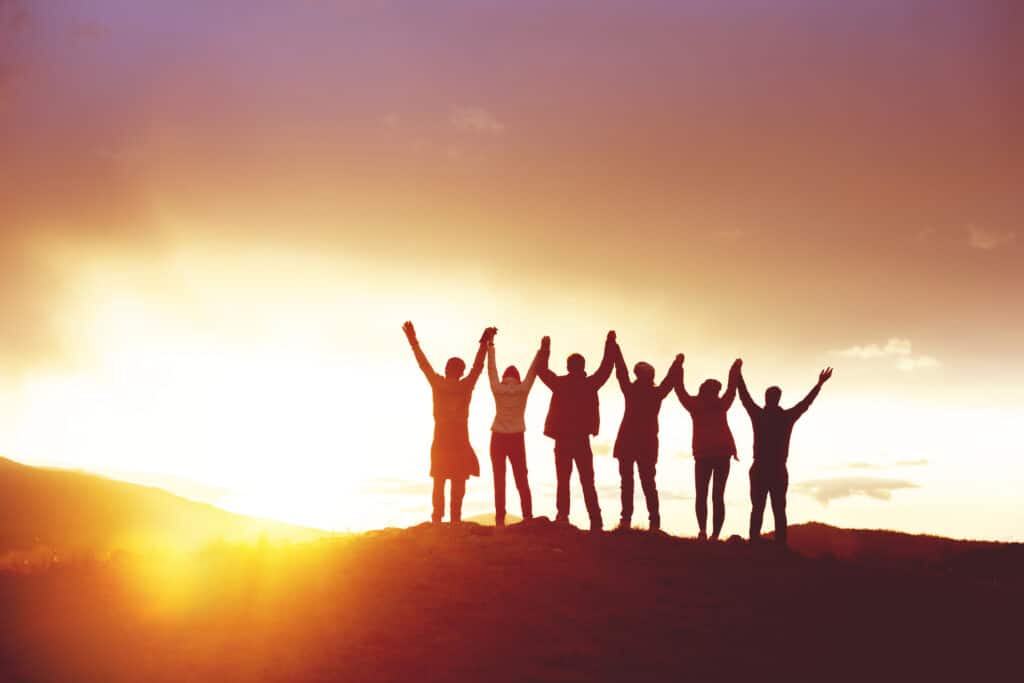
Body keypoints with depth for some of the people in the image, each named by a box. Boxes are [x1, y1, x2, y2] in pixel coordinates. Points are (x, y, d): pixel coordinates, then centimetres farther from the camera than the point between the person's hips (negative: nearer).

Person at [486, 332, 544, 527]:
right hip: (517, 438, 1)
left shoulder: (498, 389, -3)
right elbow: (533, 371, 7)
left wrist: (490, 349, 21)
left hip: (498, 438, -1)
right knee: (521, 479, 7)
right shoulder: (523, 390, -2)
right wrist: (541, 350, 17)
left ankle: (500, 519, -6)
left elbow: (491, 370, 9)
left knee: (499, 480, 0)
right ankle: (527, 516, 0)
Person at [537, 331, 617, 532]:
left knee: (563, 481, 5)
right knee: (588, 483, 5)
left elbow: (541, 369, 13)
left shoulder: (559, 384, -2)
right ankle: (595, 520, -4)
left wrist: (545, 347, 23)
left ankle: (562, 517, -5)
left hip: (562, 441, 0)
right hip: (582, 440, 0)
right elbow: (606, 367, 9)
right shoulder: (589, 384, -3)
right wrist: (610, 343, 19)